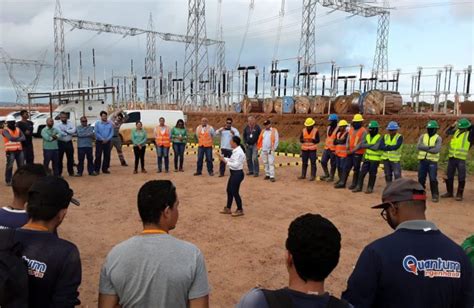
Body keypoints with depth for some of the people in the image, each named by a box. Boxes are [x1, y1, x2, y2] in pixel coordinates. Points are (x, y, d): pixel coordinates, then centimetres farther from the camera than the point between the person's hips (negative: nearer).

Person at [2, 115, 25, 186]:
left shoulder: (18, 129, 11)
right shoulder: (5, 131, -4)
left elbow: (23, 138, -3)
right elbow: (11, 138, -21)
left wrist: (15, 139, -19)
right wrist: (19, 138, -8)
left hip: (19, 150, 5)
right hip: (10, 151, -5)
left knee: (21, 166, 11)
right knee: (9, 166, -2)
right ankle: (8, 181, 7)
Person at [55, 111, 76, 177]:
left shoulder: (70, 123, 5)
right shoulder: (57, 125, -5)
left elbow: (74, 130, -12)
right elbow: (60, 134, -20)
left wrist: (66, 131, -18)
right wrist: (69, 133, -11)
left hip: (69, 143, 3)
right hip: (61, 143, -3)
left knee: (70, 158, 11)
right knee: (59, 158, 5)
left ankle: (71, 172, 24)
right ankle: (59, 173, 15)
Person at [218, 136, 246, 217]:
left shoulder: (239, 152, -22)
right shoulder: (235, 151, 9)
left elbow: (236, 165, -25)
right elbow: (232, 160, 14)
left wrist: (225, 161, -22)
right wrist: (223, 157, 9)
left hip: (237, 173, -10)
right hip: (234, 173, 10)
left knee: (234, 192, 0)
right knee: (229, 190, 17)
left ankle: (240, 210, 15)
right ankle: (228, 208, 30)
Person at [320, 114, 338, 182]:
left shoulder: (338, 129, -12)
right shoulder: (328, 128, 11)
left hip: (333, 149, -7)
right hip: (326, 148, 7)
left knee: (333, 164, 3)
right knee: (323, 162, 9)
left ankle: (331, 177, 15)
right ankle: (326, 174, 26)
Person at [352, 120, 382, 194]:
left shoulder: (379, 138, -12)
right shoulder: (367, 136, 6)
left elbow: (376, 147, -24)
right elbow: (362, 145, -3)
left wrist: (367, 146, -14)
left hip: (375, 159, -5)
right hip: (367, 158, 5)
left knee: (372, 174, 4)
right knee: (362, 172, 4)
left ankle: (370, 188, 15)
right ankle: (359, 187, 11)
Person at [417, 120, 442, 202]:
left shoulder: (438, 138, -3)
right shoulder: (423, 136, 7)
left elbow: (437, 150, -18)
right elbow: (419, 146, -10)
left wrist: (424, 148, -13)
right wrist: (430, 147, -17)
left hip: (432, 161, -4)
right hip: (422, 161, 4)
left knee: (433, 179, -5)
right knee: (421, 178, 10)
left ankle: (435, 195, 6)